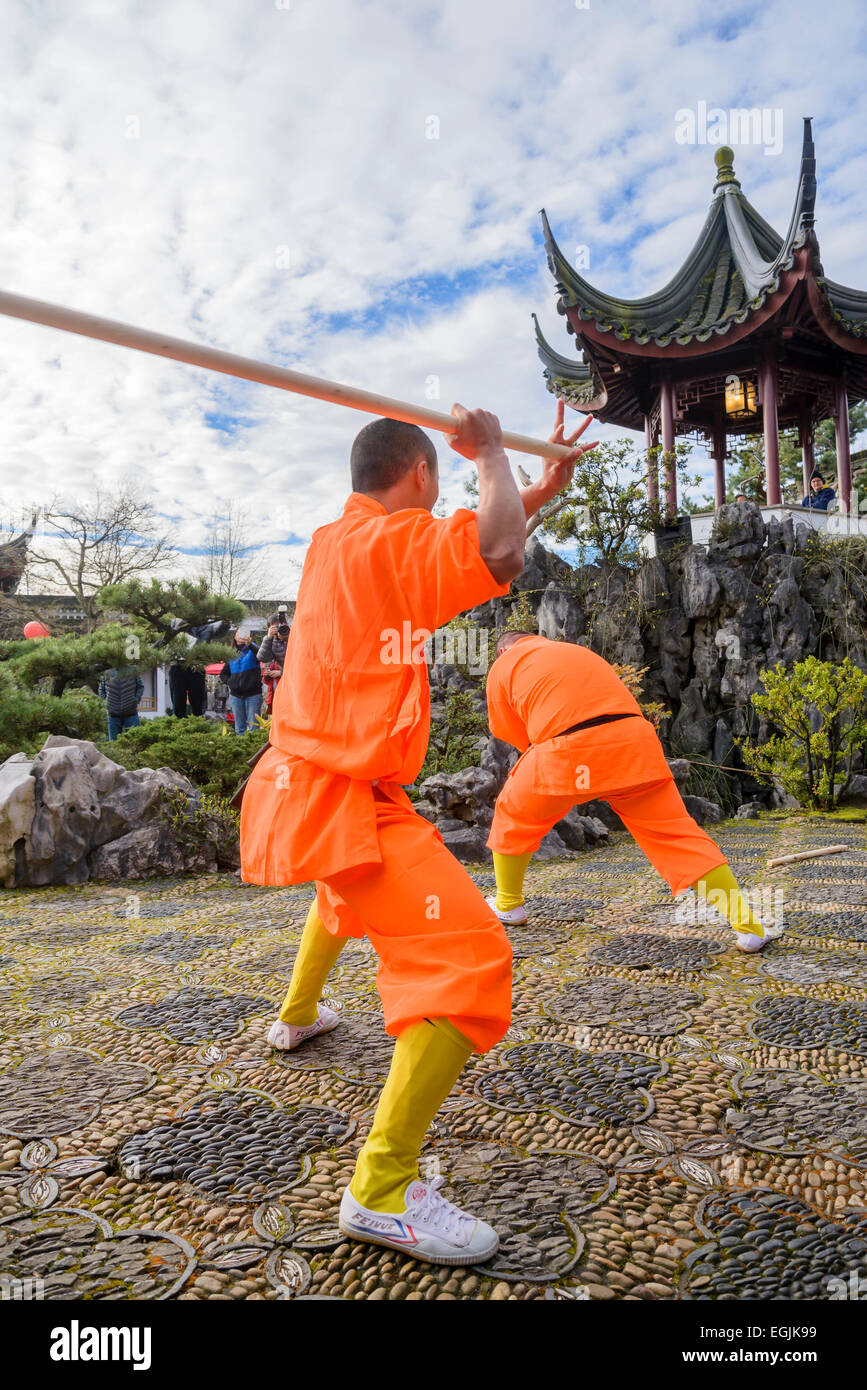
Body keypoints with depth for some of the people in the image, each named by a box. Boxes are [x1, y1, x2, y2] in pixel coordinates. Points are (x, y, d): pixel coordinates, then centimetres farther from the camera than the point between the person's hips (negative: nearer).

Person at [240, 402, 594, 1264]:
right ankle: (382, 1192, -15)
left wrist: (538, 491, 23)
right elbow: (497, 554, -31)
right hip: (345, 798, -10)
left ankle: (297, 1014, 59)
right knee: (470, 959, -16)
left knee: (349, 889, 39)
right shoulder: (388, 540, -14)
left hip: (303, 782, 10)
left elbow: (462, 548, 22)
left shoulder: (337, 540, 13)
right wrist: (489, 452, -13)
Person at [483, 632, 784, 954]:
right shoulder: (577, 651, 34)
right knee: (674, 833, 8)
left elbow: (512, 734, 23)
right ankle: (748, 927, 5)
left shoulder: (502, 667, 19)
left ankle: (507, 904, 36)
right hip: (633, 740, 4)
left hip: (566, 753, -3)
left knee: (513, 816, 22)